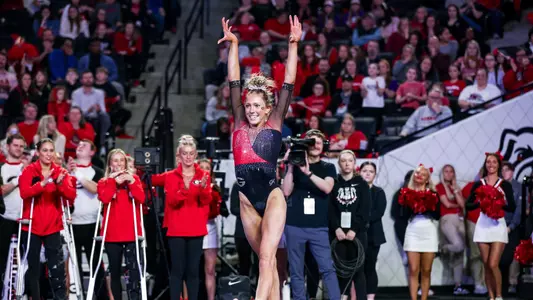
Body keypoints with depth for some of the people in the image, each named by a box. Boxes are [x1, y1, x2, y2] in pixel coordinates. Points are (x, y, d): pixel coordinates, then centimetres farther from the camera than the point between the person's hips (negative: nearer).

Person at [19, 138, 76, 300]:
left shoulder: (61, 172, 5)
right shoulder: (29, 171, -1)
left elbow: (71, 196, -7)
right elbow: (24, 192, -18)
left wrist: (61, 184, -26)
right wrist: (43, 183, -32)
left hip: (53, 226, 1)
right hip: (31, 225, -1)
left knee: (57, 267, -6)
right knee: (32, 266, 5)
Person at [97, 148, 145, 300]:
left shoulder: (134, 178, 9)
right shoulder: (104, 182, 8)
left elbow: (141, 199, -7)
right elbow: (104, 198, -13)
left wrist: (131, 182, -17)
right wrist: (114, 181, -16)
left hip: (132, 232, -1)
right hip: (112, 233, 1)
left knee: (134, 270, -11)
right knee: (115, 272, 8)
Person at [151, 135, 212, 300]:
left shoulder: (203, 175, 6)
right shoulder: (171, 176, 3)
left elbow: (206, 201, -4)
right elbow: (171, 201, -8)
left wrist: (204, 188, -23)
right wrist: (183, 190, -26)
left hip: (196, 229, 1)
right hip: (176, 229, -1)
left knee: (193, 270, 4)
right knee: (177, 269, -2)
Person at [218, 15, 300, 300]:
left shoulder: (274, 123, 1)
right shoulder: (239, 123, 7)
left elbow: (288, 84, -4)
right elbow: (234, 83, 5)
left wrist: (293, 45, -10)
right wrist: (233, 44, 2)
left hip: (272, 197, -4)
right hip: (247, 201, 4)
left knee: (266, 259, -15)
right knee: (267, 262, 10)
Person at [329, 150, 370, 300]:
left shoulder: (362, 184, 8)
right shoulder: (334, 184, 8)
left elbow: (365, 210, -1)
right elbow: (330, 209, 0)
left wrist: (354, 229, -12)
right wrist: (336, 228, -13)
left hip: (357, 232, -1)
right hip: (337, 233, 1)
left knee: (357, 268, -3)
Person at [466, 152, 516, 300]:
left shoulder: (505, 185, 3)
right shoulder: (478, 184, 8)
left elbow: (512, 208, 0)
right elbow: (468, 205, 6)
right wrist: (479, 202, -12)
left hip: (498, 225, -2)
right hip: (483, 225, 3)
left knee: (493, 264, -11)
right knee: (486, 265, 4)